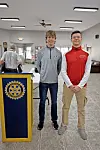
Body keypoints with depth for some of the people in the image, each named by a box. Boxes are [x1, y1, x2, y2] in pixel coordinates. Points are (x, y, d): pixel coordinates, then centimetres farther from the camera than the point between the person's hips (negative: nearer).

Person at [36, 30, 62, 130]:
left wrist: (56, 74, 5)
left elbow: (60, 66, 9)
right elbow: (38, 65, 7)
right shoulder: (41, 52, -2)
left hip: (54, 82, 1)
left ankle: (54, 120, 32)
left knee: (54, 102, 12)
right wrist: (43, 74, 4)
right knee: (42, 102, 11)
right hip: (43, 81, 0)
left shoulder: (59, 53, 0)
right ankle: (41, 121, 29)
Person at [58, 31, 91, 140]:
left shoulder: (86, 55, 1)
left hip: (81, 86, 0)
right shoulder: (66, 55, 1)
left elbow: (87, 73, -3)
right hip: (68, 85, 0)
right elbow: (63, 71, -3)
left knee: (81, 108, 12)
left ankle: (81, 128, 30)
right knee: (65, 106, 12)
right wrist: (70, 85, -11)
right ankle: (64, 125, 31)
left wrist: (80, 85, -11)